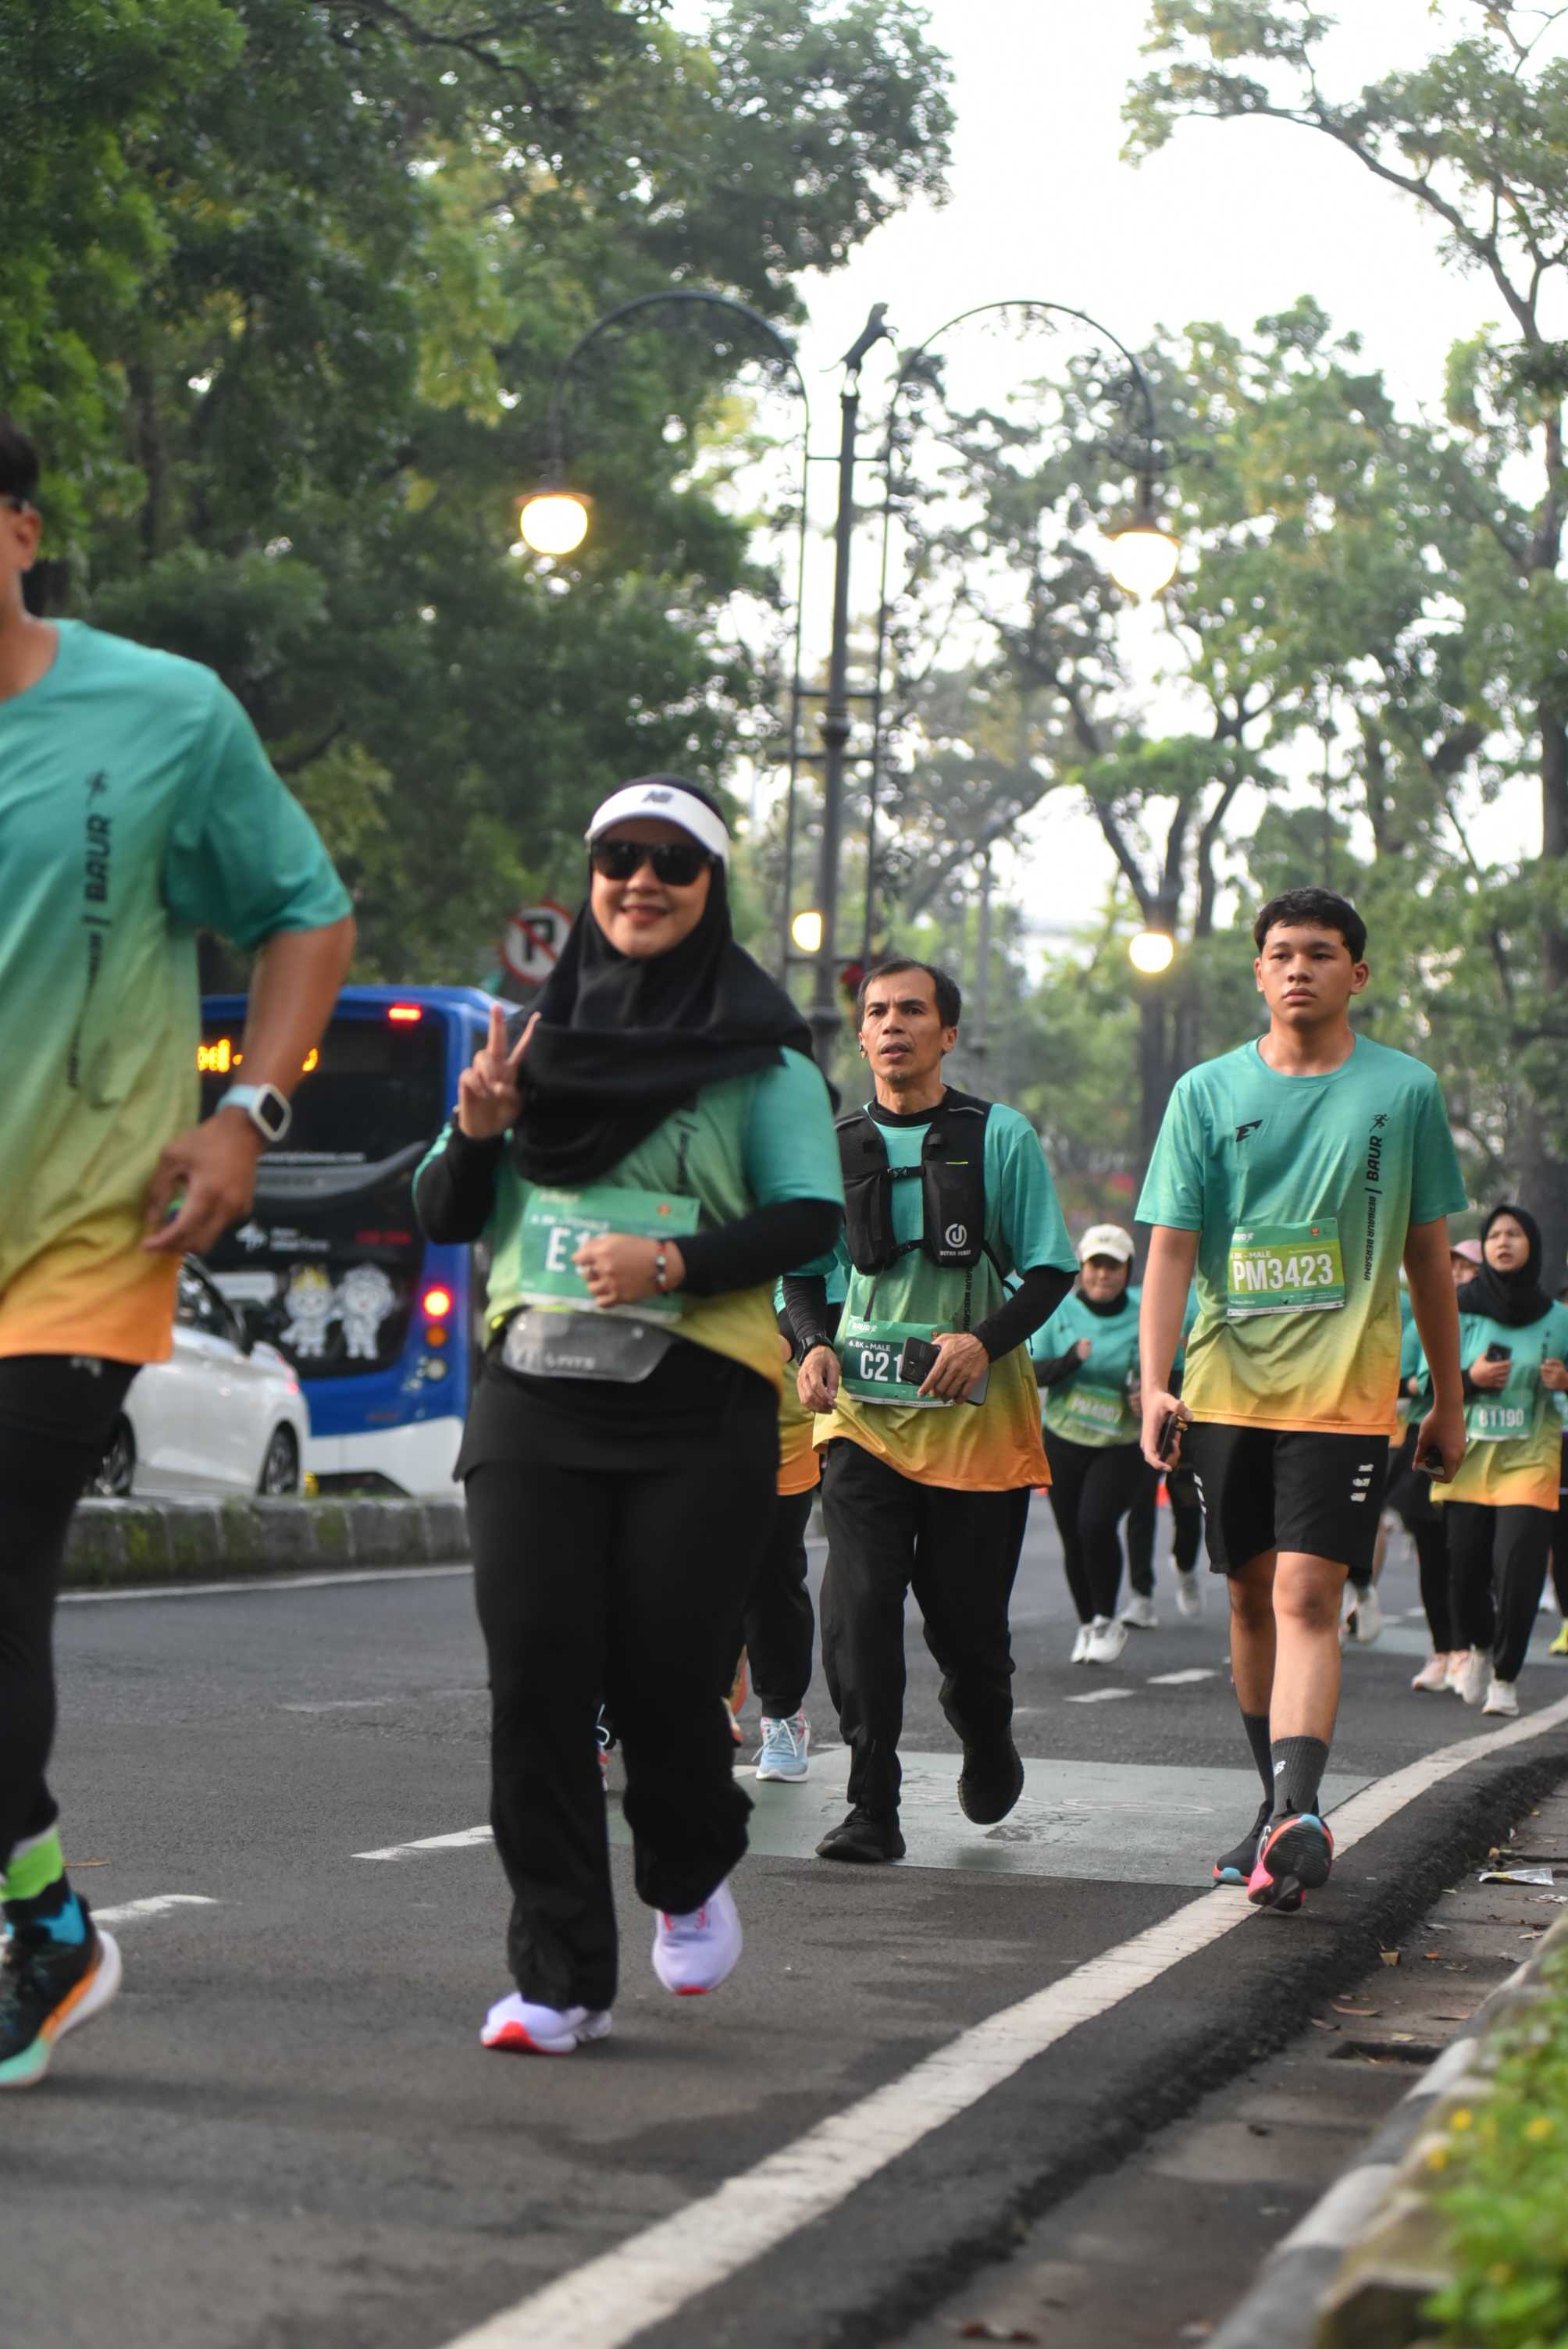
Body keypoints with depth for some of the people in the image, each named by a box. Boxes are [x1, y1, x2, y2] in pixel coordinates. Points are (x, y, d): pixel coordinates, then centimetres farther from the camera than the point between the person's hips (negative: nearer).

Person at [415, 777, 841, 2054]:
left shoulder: (761, 1053, 4)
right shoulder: (541, 1036, 15)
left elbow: (810, 1218, -3)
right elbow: (445, 1217, 16)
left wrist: (673, 1260, -18)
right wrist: (477, 1131, -5)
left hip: (696, 1395, -3)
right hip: (535, 1387, 3)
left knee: (664, 1672, -5)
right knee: (537, 1674, -6)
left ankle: (692, 1881, 28)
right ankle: (560, 1977, -1)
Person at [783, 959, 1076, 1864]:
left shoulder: (1000, 1137, 1)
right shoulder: (835, 1145, 8)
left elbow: (1050, 1270, 2)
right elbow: (804, 1270, 17)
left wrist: (987, 1340, -16)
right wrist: (815, 1345, -4)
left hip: (977, 1416, -1)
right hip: (865, 1411, 2)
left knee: (968, 1619, 5)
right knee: (858, 1606, -13)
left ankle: (989, 1748, 36)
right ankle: (873, 1810, -9)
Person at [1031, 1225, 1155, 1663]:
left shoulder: (1143, 1319, -2)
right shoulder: (1061, 1312, 0)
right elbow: (1031, 1372, -5)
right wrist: (1070, 1360, -23)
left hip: (1122, 1446, -2)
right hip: (1064, 1444, 2)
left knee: (1096, 1521, -22)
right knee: (1073, 1537, 4)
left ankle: (1107, 1622, -5)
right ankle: (1087, 1626, 27)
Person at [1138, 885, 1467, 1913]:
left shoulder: (1405, 1091, 3)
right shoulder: (1208, 1092, 5)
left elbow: (1429, 1257, 11)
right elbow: (1170, 1245, 2)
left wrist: (1450, 1400, 14)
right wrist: (1155, 1383, -10)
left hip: (1345, 1390, -3)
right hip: (1227, 1388, 3)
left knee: (1307, 1596, -15)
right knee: (1253, 1596, 10)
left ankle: (1299, 1816, -22)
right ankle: (1281, 1802, 24)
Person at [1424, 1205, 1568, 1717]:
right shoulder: (1458, 1310, 0)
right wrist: (1471, 1378, -15)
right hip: (1468, 1457, 1)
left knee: (1518, 1569, -12)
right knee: (1465, 1569, 2)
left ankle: (1504, 1678, 5)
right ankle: (1478, 1647, 34)